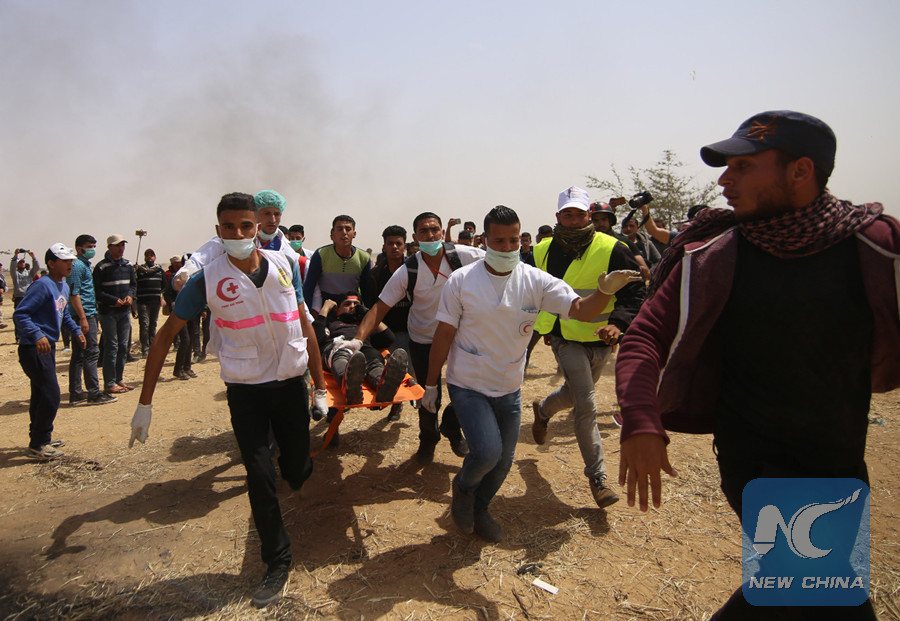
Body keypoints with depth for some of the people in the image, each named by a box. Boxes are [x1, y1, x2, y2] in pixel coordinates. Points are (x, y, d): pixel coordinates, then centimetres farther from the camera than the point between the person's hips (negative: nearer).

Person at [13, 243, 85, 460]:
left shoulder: (64, 287, 11)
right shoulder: (43, 285, -17)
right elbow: (19, 314, -22)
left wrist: (76, 330, 17)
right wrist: (37, 336, -32)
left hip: (48, 347, 10)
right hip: (34, 348, -10)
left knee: (41, 395, 18)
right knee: (50, 395, -8)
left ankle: (40, 438, 30)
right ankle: (38, 445, 4)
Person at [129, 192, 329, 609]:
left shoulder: (285, 266, -4)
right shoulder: (207, 279, -10)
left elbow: (304, 325, 4)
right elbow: (165, 336, -3)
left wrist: (320, 386, 5)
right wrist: (145, 402, -4)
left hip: (290, 382, 2)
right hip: (245, 390, -2)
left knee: (297, 471, 10)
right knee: (259, 477, -1)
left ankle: (291, 464, 49)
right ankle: (277, 562, 19)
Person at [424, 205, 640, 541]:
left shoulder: (535, 281, -9)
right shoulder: (461, 281, -13)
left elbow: (581, 309, -16)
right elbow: (443, 336, -7)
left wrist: (605, 290, -38)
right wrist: (431, 385, -3)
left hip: (509, 389, 4)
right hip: (467, 386, -3)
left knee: (503, 462, 14)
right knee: (487, 451, -19)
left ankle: (479, 508, 43)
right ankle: (463, 486, 17)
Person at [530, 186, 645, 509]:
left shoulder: (612, 249, -9)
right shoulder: (544, 251, -3)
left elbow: (634, 294, -10)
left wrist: (619, 323, -27)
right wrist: (536, 324, 11)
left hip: (601, 340, 2)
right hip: (567, 338, -2)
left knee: (576, 394, 22)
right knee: (586, 406, -9)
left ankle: (543, 409, 56)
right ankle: (597, 476, 5)